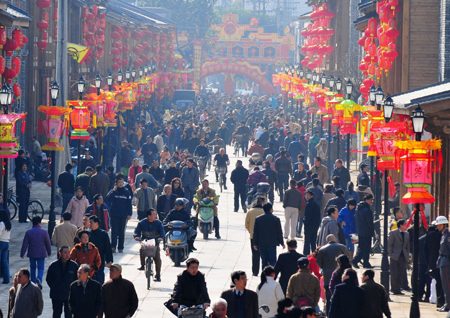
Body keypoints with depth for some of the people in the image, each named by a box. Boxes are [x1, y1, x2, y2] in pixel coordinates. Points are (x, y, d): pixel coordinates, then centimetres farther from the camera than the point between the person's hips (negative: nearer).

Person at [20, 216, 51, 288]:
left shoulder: (28, 232, -3)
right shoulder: (44, 232, -5)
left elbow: (25, 244, -4)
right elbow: (48, 243, 1)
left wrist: (22, 254, 2)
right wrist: (49, 252, 15)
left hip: (32, 254, 1)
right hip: (41, 254, -1)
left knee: (33, 268, 15)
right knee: (41, 268, 3)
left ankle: (33, 282, 17)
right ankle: (39, 279, -24)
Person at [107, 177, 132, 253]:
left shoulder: (126, 192, 5)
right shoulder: (113, 191, 3)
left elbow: (129, 204, 6)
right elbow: (108, 199, -14)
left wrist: (129, 214, 0)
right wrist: (114, 190, -16)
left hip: (123, 215, 1)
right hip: (114, 215, -1)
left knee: (122, 232, 7)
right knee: (114, 231, -8)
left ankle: (121, 247, 12)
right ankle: (113, 246, -12)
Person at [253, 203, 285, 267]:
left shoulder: (258, 219, 1)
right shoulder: (276, 219, -5)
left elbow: (255, 232, 4)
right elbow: (279, 232, -1)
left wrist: (255, 243, 11)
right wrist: (282, 243, 9)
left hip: (261, 244, 3)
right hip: (272, 244, -2)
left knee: (264, 262, 9)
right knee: (272, 261, -2)